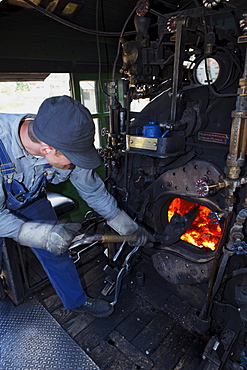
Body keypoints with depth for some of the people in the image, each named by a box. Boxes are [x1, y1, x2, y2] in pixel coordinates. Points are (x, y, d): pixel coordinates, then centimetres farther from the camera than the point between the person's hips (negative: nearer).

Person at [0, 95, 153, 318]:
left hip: (31, 200, 3)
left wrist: (129, 228, -7)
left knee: (56, 253, 7)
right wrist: (45, 235, -43)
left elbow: (94, 191, -15)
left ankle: (77, 301, 30)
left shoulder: (66, 146, -29)